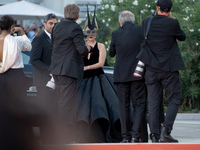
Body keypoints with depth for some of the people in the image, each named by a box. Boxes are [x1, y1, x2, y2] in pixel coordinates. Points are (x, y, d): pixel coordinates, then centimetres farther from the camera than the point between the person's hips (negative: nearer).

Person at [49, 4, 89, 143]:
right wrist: (87, 49, 5)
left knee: (62, 102, 16)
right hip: (69, 69, -8)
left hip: (56, 69, 8)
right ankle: (63, 137, -5)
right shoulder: (75, 28, -12)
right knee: (67, 103, -6)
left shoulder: (57, 27, 12)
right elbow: (82, 49, -19)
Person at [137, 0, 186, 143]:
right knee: (174, 100, 6)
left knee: (153, 103, 6)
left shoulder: (147, 22, 0)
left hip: (151, 69, 3)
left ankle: (155, 136, 2)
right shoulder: (172, 23, -10)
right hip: (169, 69, -3)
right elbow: (182, 37, 7)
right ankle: (166, 132, -10)